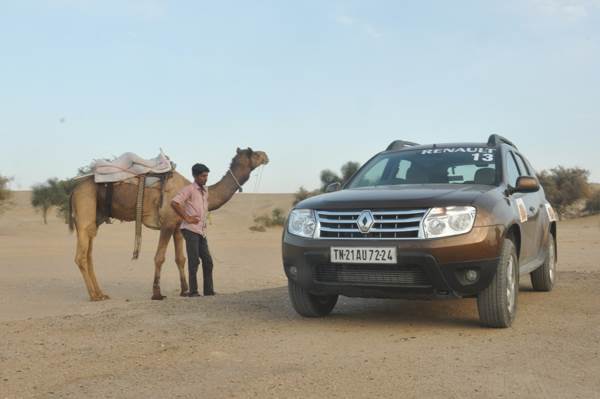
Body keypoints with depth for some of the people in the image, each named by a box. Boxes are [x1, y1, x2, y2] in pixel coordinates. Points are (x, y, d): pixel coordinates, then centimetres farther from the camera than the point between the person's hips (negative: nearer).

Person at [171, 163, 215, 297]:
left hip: (202, 231, 8)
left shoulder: (205, 191, 16)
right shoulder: (189, 189, -8)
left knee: (208, 261, 7)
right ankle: (193, 291, 2)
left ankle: (209, 291, 14)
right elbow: (174, 203, -19)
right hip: (191, 230, -8)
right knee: (194, 261, -6)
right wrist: (186, 218, -15)